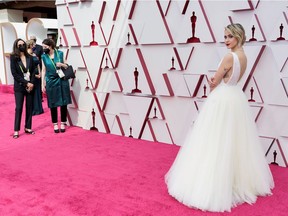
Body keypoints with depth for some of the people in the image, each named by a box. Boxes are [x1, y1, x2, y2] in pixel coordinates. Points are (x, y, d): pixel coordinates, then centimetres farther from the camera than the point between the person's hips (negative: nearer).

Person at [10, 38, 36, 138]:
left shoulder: (29, 57, 9)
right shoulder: (13, 57, -1)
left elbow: (33, 71, 6)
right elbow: (14, 73, -7)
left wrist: (31, 83, -9)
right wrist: (26, 83, -13)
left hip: (30, 85, 4)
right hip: (19, 86, -3)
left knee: (29, 107, 5)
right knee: (19, 108, -4)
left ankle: (27, 127, 15)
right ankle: (16, 130, 1)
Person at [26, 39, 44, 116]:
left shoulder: (34, 54, 11)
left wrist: (39, 73, 1)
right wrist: (35, 75, -13)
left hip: (37, 76, 8)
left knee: (38, 92, 13)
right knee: (32, 93, 1)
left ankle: (38, 109, 24)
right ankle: (33, 110, 12)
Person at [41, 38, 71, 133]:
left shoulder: (60, 53, -1)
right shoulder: (44, 56, 2)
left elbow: (67, 66, 8)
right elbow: (43, 71, 5)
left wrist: (62, 64, -14)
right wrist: (43, 84, 1)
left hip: (62, 81, 0)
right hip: (51, 82, 1)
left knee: (63, 103, 4)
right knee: (53, 104, 5)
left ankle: (63, 123, 17)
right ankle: (55, 124, 18)